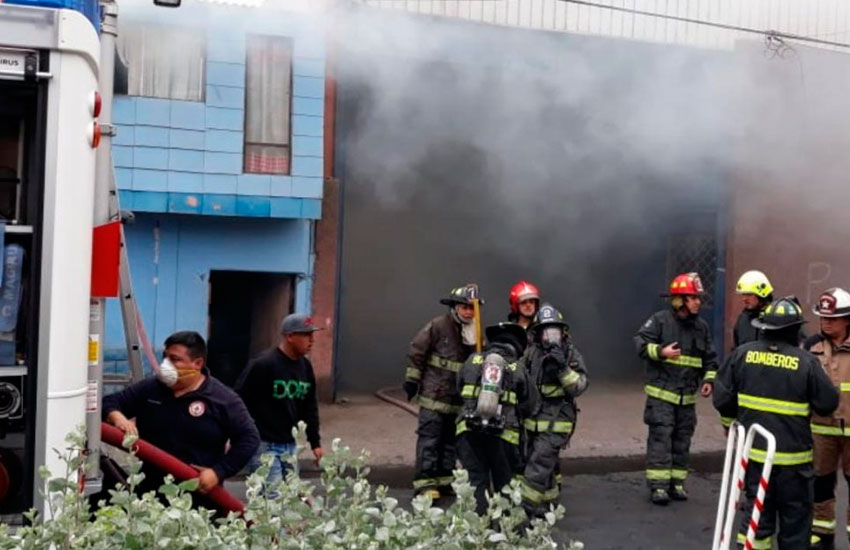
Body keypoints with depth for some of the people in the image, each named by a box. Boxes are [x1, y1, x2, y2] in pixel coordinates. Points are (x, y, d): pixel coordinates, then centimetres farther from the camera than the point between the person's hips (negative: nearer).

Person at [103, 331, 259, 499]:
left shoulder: (223, 398, -6)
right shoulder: (148, 389, 6)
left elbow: (249, 438, -6)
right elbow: (110, 402, 13)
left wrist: (219, 472, -15)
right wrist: (116, 416, -12)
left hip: (201, 495, -3)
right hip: (151, 492, 4)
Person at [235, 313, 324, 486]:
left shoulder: (305, 366, 8)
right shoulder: (263, 364, -16)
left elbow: (309, 406, 15)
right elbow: (239, 401, -15)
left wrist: (315, 442, 14)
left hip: (290, 445, 8)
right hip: (264, 445, -8)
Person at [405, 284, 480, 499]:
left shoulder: (475, 333, 9)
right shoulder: (438, 326, -8)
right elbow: (417, 351, -6)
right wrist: (412, 379, -5)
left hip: (459, 398, 6)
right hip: (434, 394, -6)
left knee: (450, 441, 13)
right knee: (429, 439, -5)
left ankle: (444, 480, 23)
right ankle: (425, 482, -1)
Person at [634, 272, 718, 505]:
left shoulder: (701, 327, 10)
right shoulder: (660, 320, -6)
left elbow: (709, 358, 16)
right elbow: (641, 343, -10)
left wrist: (708, 379, 3)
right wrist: (660, 352, -24)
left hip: (687, 396, 6)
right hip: (661, 392, -5)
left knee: (682, 440, 9)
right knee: (660, 437, -7)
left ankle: (676, 482, 18)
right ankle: (658, 485, -4)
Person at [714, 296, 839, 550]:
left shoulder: (742, 354, -4)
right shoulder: (806, 361, -14)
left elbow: (722, 397, 0)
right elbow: (828, 403, -6)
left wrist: (735, 420, 19)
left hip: (753, 451, 3)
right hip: (792, 456, -3)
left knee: (757, 511, 14)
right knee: (795, 516, 10)